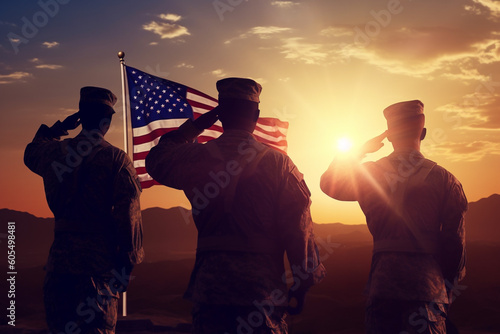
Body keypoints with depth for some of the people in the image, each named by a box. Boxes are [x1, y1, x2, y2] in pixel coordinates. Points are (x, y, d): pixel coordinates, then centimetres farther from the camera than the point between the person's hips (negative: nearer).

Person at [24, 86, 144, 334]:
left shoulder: (54, 152, 4)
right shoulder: (116, 159, -8)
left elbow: (32, 153, 31)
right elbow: (128, 214, -11)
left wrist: (59, 127, 26)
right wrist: (128, 263, -4)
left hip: (60, 258, 4)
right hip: (100, 262, -4)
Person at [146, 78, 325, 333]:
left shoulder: (196, 158, 0)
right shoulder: (278, 163, -4)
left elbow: (156, 160, 23)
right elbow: (298, 229, -4)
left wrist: (195, 125, 21)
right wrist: (302, 286, 5)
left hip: (210, 286, 2)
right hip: (264, 290, -1)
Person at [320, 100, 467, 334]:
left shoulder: (369, 173, 1)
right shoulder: (444, 179, -1)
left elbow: (329, 183, 20)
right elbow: (455, 242, 0)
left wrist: (361, 151, 22)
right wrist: (448, 287, 13)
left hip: (382, 282, 1)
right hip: (428, 286, -1)